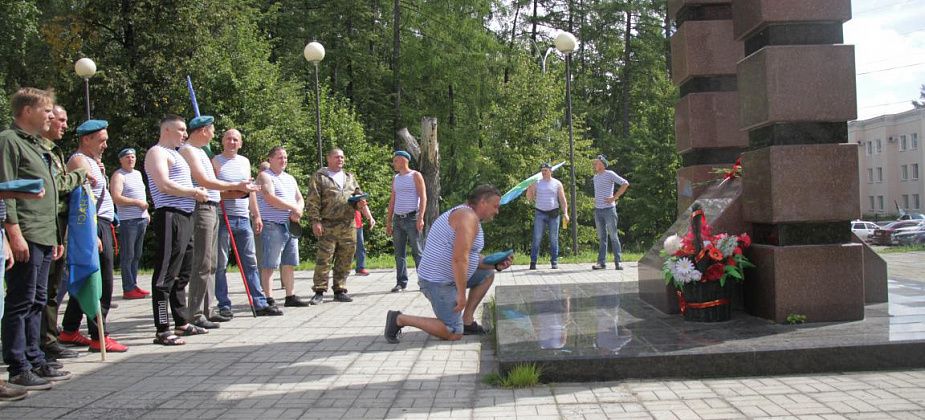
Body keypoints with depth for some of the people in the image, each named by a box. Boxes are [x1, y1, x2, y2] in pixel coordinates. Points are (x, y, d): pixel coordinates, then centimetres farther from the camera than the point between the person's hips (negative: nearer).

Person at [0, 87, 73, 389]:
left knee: (37, 303, 13)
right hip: (26, 238, -9)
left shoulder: (36, 145, 22)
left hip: (44, 239, 9)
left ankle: (34, 361, 20)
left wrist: (54, 237, 22)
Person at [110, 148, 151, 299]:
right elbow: (116, 198, -17)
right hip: (128, 220, -8)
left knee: (136, 255, 11)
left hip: (141, 219, 8)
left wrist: (147, 212, 19)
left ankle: (134, 285, 17)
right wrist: (137, 202, -16)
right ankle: (128, 289, -5)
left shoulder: (138, 174, 19)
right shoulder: (118, 175, -6)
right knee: (128, 255, -6)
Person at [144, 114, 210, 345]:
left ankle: (182, 323, 24)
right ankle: (162, 330, -7)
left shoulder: (175, 154, 25)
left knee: (182, 273, 15)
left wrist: (198, 192, 9)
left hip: (185, 217, 10)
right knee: (166, 274, -9)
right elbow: (164, 185, -19)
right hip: (170, 217, -10)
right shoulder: (157, 153, -5)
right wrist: (194, 192, -10)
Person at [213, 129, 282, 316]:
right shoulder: (215, 161, 1)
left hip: (243, 219, 5)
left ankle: (260, 303, 6)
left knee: (250, 263, 5)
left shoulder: (245, 162, 17)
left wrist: (257, 215, 16)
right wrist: (227, 192, -19)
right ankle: (224, 305, 5)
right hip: (221, 218, -5)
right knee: (220, 264, -1)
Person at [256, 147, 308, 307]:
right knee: (269, 265, -6)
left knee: (289, 264, 10)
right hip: (272, 226, -8)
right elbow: (270, 199, -17)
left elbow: (300, 199, 17)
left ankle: (290, 297, 17)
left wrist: (298, 211, -6)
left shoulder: (290, 178, 21)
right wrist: (293, 208, -13)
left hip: (290, 226, 8)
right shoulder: (265, 176, -3)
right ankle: (269, 299, -5)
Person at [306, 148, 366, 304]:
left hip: (348, 226, 5)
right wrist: (315, 221, -12)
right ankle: (319, 292, -1)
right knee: (323, 259, -7)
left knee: (345, 261, 7)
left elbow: (358, 196, 25)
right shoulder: (319, 177, 3)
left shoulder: (350, 177, 19)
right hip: (328, 226, -5)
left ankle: (340, 290, 16)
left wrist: (359, 204, 1)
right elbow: (313, 201, -3)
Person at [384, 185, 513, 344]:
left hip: (448, 276, 11)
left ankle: (467, 321, 16)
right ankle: (399, 319, -3)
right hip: (439, 283, -11)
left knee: (488, 274, 18)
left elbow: (472, 258, 19)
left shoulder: (464, 215, 15)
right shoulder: (469, 217, -18)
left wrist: (497, 265, 4)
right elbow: (460, 259, -27)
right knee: (454, 334, -8)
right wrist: (462, 294, -22)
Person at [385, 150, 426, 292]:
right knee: (399, 253, 4)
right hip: (398, 219, 6)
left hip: (412, 218, -6)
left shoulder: (415, 176, 1)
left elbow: (423, 197, -6)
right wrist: (388, 222, 13)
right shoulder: (395, 179, 17)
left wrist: (420, 218, -16)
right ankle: (401, 283, 8)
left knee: (417, 252, -6)